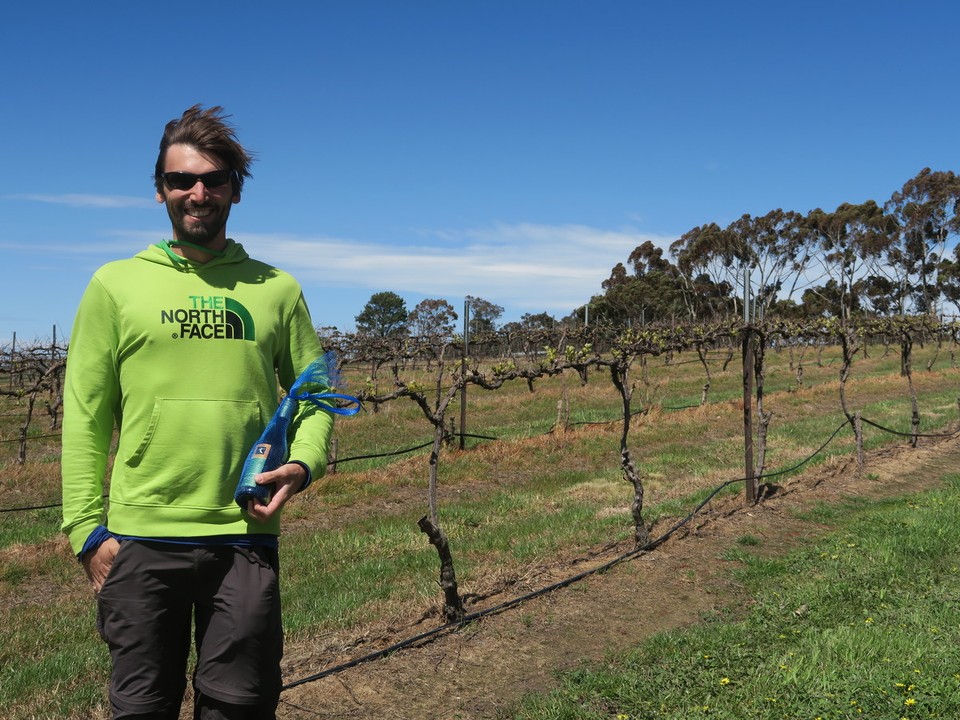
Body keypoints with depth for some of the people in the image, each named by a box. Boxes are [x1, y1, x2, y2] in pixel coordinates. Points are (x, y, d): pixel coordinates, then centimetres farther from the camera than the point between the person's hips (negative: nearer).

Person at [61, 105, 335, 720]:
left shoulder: (275, 289, 9)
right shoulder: (116, 285, 6)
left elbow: (315, 394, 12)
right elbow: (84, 416, 4)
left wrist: (302, 464, -7)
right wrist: (86, 527, -2)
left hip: (247, 536, 1)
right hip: (140, 538, 0)